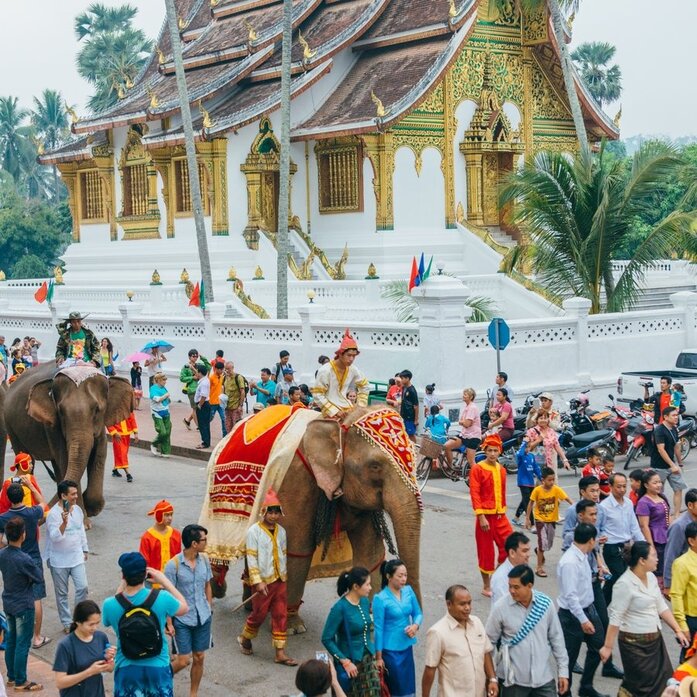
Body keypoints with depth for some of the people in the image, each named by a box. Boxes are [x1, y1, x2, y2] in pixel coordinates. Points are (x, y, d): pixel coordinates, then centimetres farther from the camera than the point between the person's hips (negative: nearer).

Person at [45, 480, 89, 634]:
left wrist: (85, 549, 19)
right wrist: (64, 522, -41)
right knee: (62, 593, 8)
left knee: (82, 587, -4)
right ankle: (67, 623, 21)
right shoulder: (53, 514, -19)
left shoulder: (77, 509, 1)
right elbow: (55, 537, -27)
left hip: (77, 557, 4)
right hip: (59, 561, -4)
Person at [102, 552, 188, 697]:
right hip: (157, 668, 0)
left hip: (127, 669, 0)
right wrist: (164, 581, 3)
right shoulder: (162, 598, -20)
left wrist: (121, 586, 4)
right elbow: (184, 608, 2)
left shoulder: (110, 605, -18)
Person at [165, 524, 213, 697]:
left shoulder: (204, 560, -2)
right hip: (182, 619, -5)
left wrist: (209, 610, 13)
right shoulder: (173, 565, -17)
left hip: (203, 618, 5)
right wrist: (169, 623, -11)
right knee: (183, 660, -2)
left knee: (199, 658, 10)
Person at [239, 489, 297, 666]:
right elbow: (251, 557, -13)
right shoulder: (254, 531, -11)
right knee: (259, 614, 5)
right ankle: (245, 638, 33)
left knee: (281, 615, 3)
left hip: (280, 580, 5)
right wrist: (258, 581, -18)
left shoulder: (281, 531, 7)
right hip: (263, 582, -5)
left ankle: (280, 653, 6)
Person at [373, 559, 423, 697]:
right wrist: (378, 657, -7)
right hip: (390, 649, -5)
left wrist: (415, 625, -12)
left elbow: (418, 613, 11)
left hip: (407, 646, 5)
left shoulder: (408, 591, 1)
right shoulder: (380, 599, -15)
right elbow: (379, 628, -11)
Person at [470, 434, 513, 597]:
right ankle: (486, 587, 15)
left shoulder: (501, 470, 10)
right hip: (486, 516, -6)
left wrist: (503, 512, 18)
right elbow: (474, 494, -14)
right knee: (486, 552, 3)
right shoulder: (477, 469, -9)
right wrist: (481, 517, -19)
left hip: (500, 516, 6)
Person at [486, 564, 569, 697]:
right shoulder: (501, 607, -12)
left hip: (543, 677, 2)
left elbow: (556, 638, 4)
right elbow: (489, 642, -2)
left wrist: (563, 670, 5)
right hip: (514, 679, -2)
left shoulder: (545, 603, -6)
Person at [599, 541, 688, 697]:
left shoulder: (651, 577, 4)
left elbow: (661, 607, 12)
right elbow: (615, 617, -19)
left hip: (655, 639, 8)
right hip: (635, 642, -8)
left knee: (664, 681, 10)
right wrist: (608, 646, -17)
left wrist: (678, 630, 9)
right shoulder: (625, 584, -20)